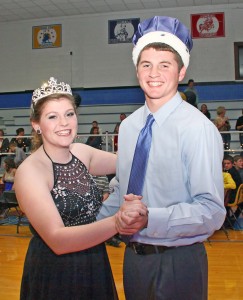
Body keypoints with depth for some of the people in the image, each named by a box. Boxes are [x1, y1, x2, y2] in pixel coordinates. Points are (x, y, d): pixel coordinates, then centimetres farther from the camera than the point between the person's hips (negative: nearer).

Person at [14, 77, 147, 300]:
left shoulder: (81, 152, -2)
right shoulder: (30, 171, -19)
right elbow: (56, 240, -28)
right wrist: (116, 222, -38)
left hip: (96, 271, 6)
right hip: (54, 278, -6)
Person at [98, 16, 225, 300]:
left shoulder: (198, 128, -16)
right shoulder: (127, 126, 3)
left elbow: (212, 212, -20)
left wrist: (149, 219, -29)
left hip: (179, 261, -5)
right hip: (133, 256, 6)